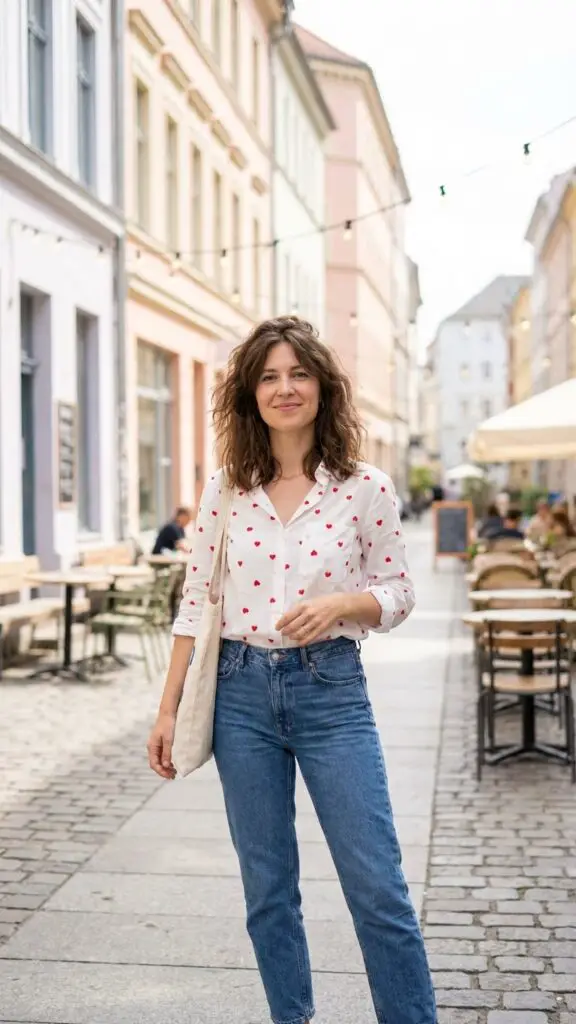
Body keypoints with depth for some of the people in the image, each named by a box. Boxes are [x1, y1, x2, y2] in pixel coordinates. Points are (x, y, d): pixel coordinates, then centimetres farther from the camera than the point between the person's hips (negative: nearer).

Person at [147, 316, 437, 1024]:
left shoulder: (366, 487, -4)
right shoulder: (225, 490, 2)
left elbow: (397, 593, 3)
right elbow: (195, 603, 5)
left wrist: (340, 603, -18)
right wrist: (168, 709, 4)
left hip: (331, 689, -2)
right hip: (242, 692, 2)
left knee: (378, 886, -1)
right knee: (266, 887, 12)